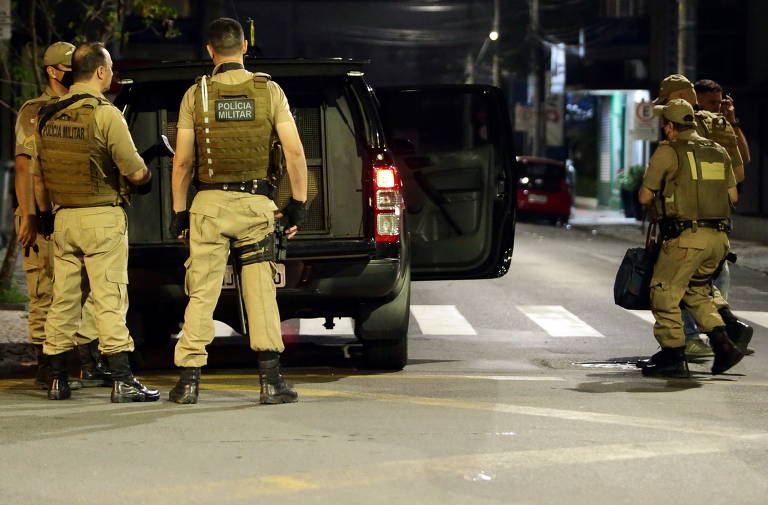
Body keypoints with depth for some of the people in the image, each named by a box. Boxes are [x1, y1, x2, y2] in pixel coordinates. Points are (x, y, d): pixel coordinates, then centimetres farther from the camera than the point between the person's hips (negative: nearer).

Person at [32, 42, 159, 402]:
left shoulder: (48, 116, 8)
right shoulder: (105, 114, -12)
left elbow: (38, 173, 16)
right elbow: (134, 172, -12)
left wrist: (45, 213, 27)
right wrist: (146, 174, 11)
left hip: (63, 218, 6)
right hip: (103, 217, -6)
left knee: (63, 298, 10)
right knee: (110, 298, -6)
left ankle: (57, 379, 14)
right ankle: (122, 380, -8)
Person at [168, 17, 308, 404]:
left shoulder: (196, 95, 1)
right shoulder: (269, 91, 1)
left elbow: (182, 161, 1)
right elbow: (295, 152, -4)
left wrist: (179, 212, 9)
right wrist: (298, 203, 4)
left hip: (209, 203, 0)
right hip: (256, 203, 0)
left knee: (202, 295, 4)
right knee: (261, 293, 3)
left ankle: (189, 381, 5)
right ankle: (270, 380, -3)